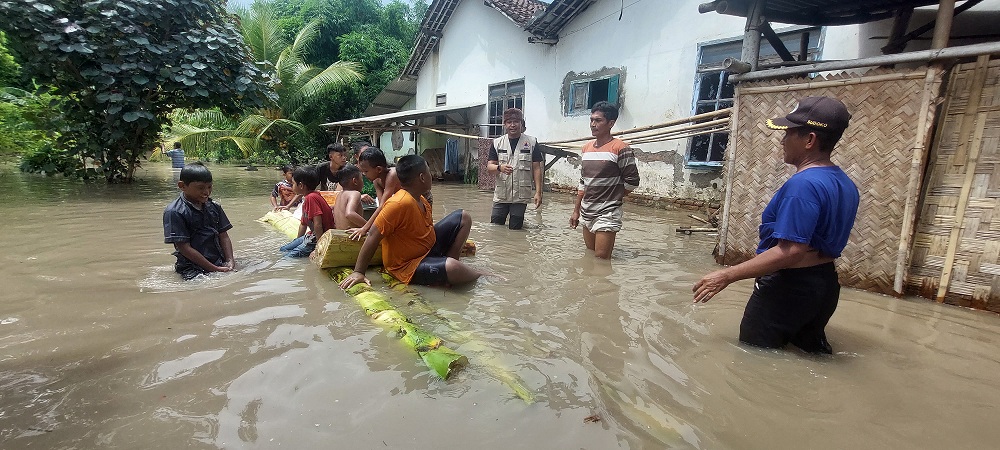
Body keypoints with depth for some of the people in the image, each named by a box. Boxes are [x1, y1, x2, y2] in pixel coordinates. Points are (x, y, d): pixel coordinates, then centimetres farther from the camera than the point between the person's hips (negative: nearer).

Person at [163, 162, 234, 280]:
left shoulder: (214, 207, 12)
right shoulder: (174, 212, -5)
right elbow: (184, 248, -9)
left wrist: (230, 261, -5)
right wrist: (214, 269, -13)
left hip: (220, 263, 6)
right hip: (193, 268, -6)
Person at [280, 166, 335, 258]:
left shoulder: (311, 198, -21)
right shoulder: (306, 199, 12)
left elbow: (318, 224, -25)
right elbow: (303, 224, 20)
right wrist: (297, 241, 25)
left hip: (321, 237, -10)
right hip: (311, 235, 10)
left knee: (288, 256, -12)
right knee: (283, 249, 16)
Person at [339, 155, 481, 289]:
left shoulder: (422, 201, 1)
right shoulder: (399, 203, -27)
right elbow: (373, 236, -25)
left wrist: (458, 242, 13)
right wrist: (358, 272, -23)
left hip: (429, 247, 10)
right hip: (407, 266, -9)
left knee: (464, 217, 7)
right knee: (452, 268, -37)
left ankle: (447, 259, -2)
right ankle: (479, 276, -4)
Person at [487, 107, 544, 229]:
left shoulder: (532, 143, 1)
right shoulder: (497, 143, 6)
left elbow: (536, 169, 1)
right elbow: (489, 166, 2)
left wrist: (538, 192, -7)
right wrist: (500, 168, -21)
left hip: (521, 196, -2)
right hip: (501, 195, 2)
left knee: (515, 229, 3)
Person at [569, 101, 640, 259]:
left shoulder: (620, 149, -12)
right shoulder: (587, 148, 10)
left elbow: (632, 181, -9)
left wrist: (612, 198, 2)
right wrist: (576, 211, 15)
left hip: (607, 214, -7)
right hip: (586, 213, 7)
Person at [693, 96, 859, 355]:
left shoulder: (803, 184, -24)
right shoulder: (846, 185, 7)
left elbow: (791, 251, -29)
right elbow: (826, 237, 14)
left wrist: (727, 275, -29)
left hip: (788, 286, -10)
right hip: (824, 284, 10)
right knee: (813, 357, 25)